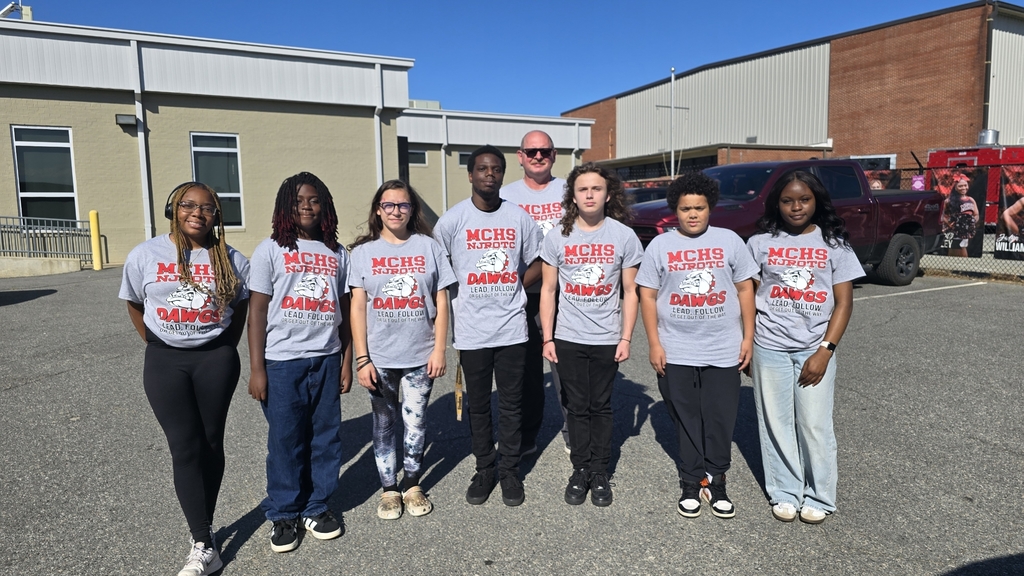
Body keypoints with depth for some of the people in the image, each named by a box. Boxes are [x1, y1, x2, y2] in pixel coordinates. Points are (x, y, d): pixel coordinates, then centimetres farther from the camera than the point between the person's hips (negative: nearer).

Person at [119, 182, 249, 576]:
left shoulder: (231, 261, -1)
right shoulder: (144, 255, -2)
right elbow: (135, 305, 11)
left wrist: (225, 350, 6)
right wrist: (157, 344, 7)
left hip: (216, 360, 0)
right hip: (166, 361, 0)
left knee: (211, 444, 8)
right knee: (185, 448, -2)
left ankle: (203, 527, 24)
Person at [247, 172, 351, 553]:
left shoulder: (337, 254, 8)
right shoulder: (271, 250, 0)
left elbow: (344, 310, 10)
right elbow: (257, 310, -2)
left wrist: (347, 361, 7)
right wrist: (256, 368, -6)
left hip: (326, 359, 3)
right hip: (282, 361, -2)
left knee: (325, 436, 8)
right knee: (285, 439, 5)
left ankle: (317, 507, 25)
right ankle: (283, 514, 22)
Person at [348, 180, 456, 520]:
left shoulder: (428, 247, 1)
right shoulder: (362, 252, 1)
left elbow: (441, 302, 2)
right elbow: (357, 308, -1)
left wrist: (439, 350, -3)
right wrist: (362, 358, -6)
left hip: (420, 356, 0)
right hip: (379, 358, 0)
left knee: (416, 424, 10)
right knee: (384, 425, 12)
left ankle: (413, 484, 29)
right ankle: (389, 488, 27)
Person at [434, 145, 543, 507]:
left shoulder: (519, 217, 1)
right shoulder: (453, 219, -3)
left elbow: (537, 264, 10)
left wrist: (512, 287, -1)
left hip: (511, 327, 1)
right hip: (472, 330, -1)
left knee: (511, 403, 10)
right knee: (478, 405, 12)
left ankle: (510, 471, 25)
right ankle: (484, 470, 28)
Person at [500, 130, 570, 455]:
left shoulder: (568, 191, 6)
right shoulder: (505, 195, 9)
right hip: (521, 295, 1)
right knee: (526, 367, 10)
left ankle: (573, 429, 17)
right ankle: (526, 436, 23)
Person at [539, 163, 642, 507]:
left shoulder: (624, 236, -3)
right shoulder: (558, 237, -1)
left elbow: (630, 292, 0)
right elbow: (548, 291, 1)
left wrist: (626, 338, -4)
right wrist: (547, 338, -2)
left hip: (607, 339, -1)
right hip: (568, 339, 1)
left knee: (600, 407, 9)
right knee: (577, 407, 10)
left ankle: (600, 473, 22)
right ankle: (580, 471, 23)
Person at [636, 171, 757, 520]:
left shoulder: (729, 240, 3)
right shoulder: (660, 245, 1)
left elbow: (745, 289, 6)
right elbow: (647, 296, 1)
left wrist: (748, 337, 2)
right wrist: (654, 344, -4)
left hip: (724, 351, 0)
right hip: (675, 353, 0)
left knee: (721, 420, 7)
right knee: (686, 422, 10)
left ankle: (715, 481, 24)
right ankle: (691, 484, 24)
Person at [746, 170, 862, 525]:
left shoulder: (833, 243, 2)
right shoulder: (761, 242, 3)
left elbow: (844, 301, -1)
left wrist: (825, 351, -9)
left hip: (815, 349, -1)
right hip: (770, 348, 1)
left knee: (815, 425, 2)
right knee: (776, 423, 7)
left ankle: (819, 497, 19)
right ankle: (785, 493, 22)